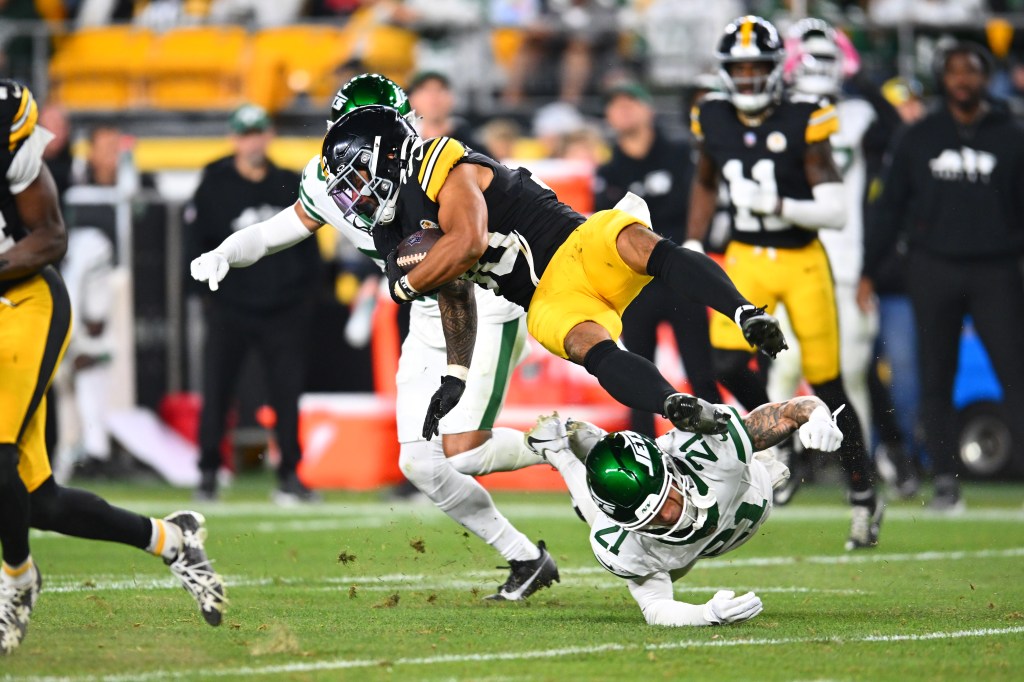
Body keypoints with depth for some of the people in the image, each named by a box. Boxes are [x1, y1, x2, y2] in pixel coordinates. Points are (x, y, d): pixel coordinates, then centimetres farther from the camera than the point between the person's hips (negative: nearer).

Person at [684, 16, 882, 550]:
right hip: (746, 259, 3)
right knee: (726, 362, -19)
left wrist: (781, 206, -28)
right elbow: (705, 183, 19)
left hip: (802, 261, -3)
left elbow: (835, 212, -15)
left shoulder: (802, 124, -14)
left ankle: (863, 496, 16)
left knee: (826, 386, 0)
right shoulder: (714, 121, -1)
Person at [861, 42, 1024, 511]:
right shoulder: (919, 139, 8)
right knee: (936, 380, 4)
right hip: (933, 270, 2)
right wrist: (869, 272, 7)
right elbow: (890, 207, 11)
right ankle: (945, 481, 11)